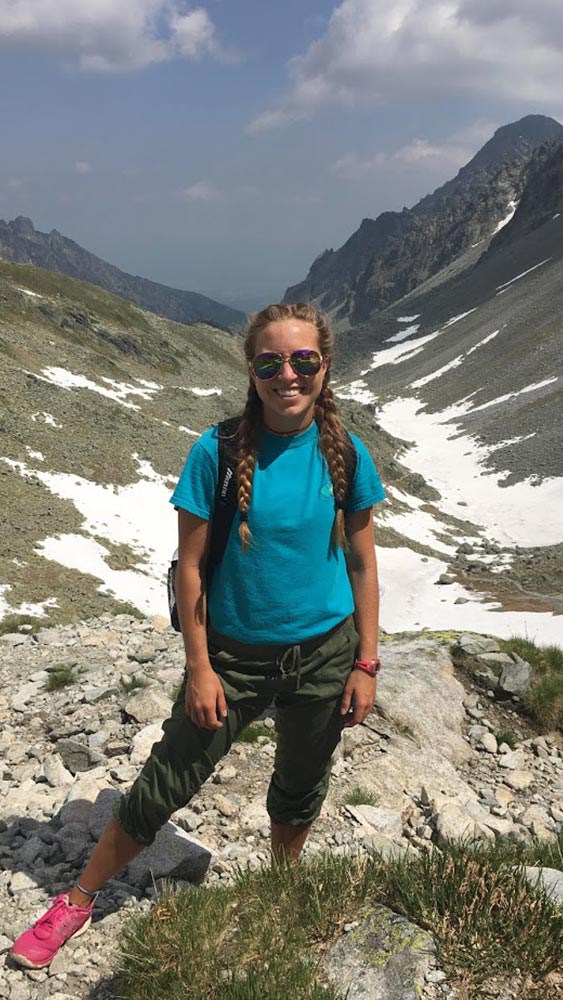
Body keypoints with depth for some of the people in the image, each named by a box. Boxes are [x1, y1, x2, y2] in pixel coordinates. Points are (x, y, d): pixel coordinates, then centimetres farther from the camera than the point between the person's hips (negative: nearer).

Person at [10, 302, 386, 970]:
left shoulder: (344, 453, -8)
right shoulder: (219, 451, -14)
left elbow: (361, 563, -1)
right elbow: (190, 565, -9)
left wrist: (365, 664, -1)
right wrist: (199, 667, -10)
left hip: (324, 652, 2)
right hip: (235, 653, -2)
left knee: (300, 790, 21)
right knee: (165, 786, 7)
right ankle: (76, 904, 29)